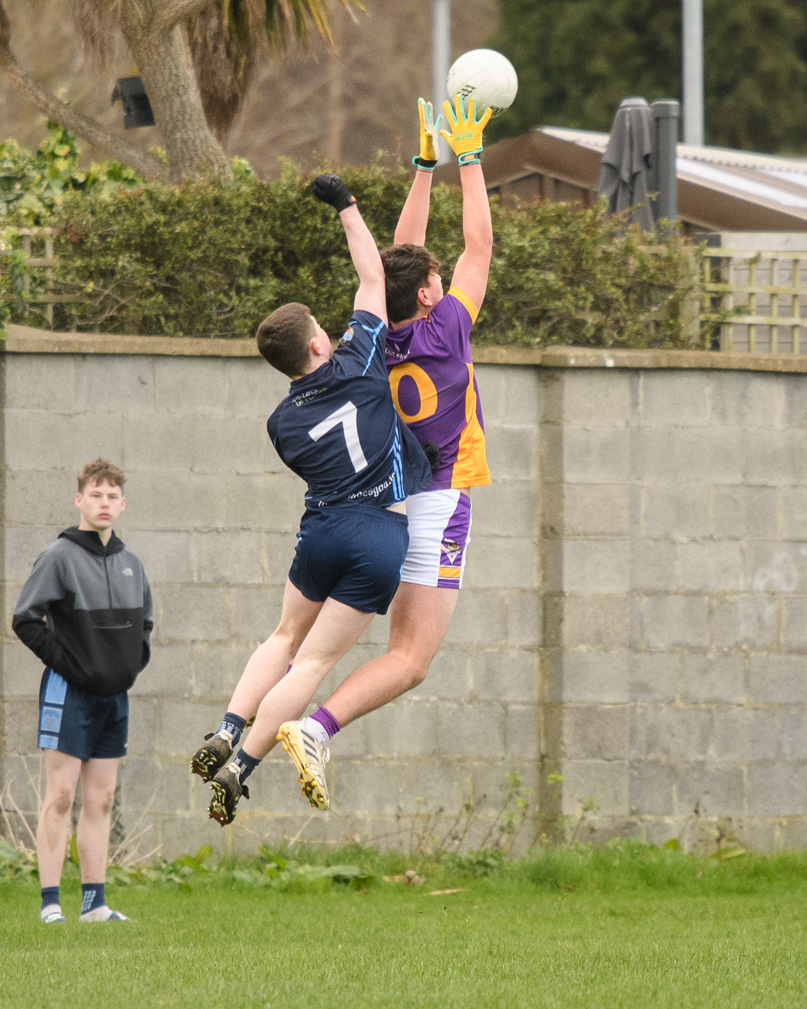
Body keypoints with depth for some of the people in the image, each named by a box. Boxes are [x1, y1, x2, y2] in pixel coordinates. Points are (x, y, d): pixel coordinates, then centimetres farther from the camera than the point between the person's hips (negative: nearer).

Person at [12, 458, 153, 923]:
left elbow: (144, 620, 26)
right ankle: (50, 902, -7)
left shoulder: (131, 563, 11)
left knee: (101, 800, 7)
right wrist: (65, 662, -14)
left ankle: (95, 902, 10)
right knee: (61, 796, -7)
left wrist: (134, 661, 11)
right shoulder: (59, 556, -8)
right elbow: (26, 619, -11)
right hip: (69, 692, -6)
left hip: (115, 694, 6)